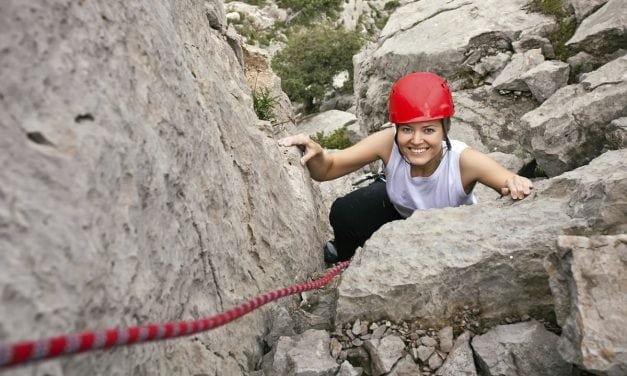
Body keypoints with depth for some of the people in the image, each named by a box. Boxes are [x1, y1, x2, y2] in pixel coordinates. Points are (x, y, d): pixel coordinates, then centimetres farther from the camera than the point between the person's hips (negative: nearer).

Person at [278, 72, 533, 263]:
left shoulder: (464, 161, -38)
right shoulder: (388, 143, -34)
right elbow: (326, 170, -29)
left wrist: (517, 186, -64)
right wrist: (315, 154, -51)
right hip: (398, 210, 0)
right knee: (344, 213, -23)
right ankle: (343, 252, 13)